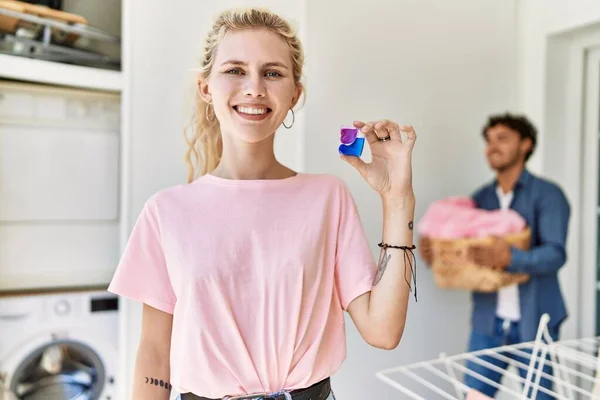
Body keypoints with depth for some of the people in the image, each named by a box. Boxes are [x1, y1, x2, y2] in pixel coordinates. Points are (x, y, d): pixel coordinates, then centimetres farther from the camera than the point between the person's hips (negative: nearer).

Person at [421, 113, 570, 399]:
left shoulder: (547, 194, -7)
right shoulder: (480, 197, 8)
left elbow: (555, 254, -18)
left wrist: (509, 258, -35)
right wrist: (435, 253, -13)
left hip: (535, 322, -4)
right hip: (488, 321, 4)